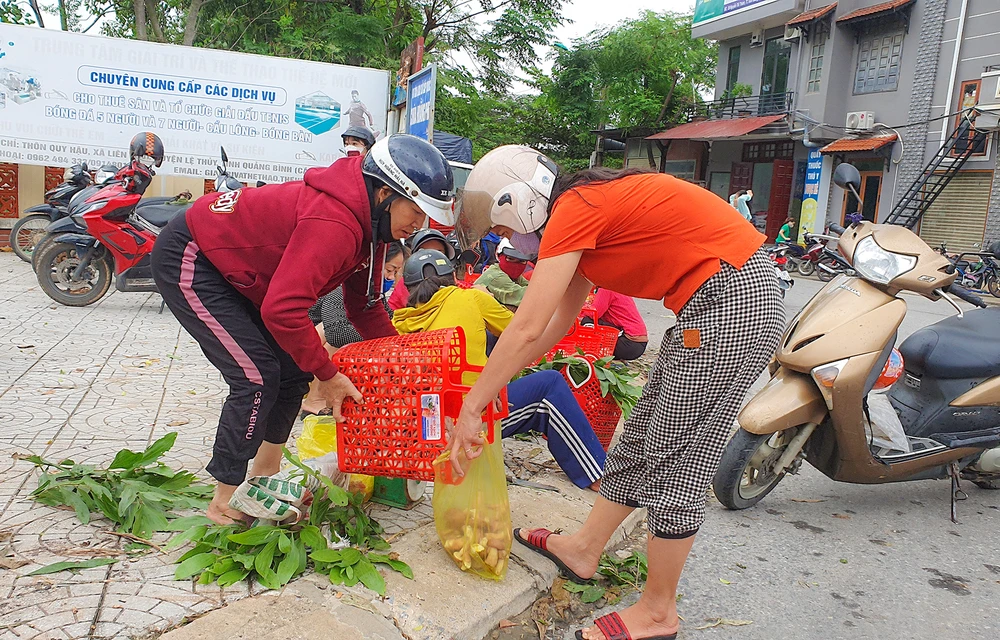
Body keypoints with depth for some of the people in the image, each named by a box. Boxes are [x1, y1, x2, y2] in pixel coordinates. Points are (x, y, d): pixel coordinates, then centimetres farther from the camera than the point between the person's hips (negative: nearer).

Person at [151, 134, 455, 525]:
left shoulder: (369, 226, -2)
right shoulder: (334, 225, -34)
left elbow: (364, 307, 6)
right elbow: (283, 309, -39)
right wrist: (327, 375, -27)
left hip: (228, 267, 10)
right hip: (186, 261, -10)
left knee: (294, 369, 7)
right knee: (258, 377, -14)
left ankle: (265, 478, 21)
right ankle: (225, 504, 1)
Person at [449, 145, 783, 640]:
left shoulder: (572, 209, -14)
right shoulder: (589, 210, 15)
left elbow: (526, 330, -17)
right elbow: (557, 323, 20)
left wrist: (470, 409, -8)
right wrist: (492, 382, 22)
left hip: (734, 302, -10)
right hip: (710, 305, 10)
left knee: (674, 457, -1)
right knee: (642, 436, 16)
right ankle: (584, 548, 31)